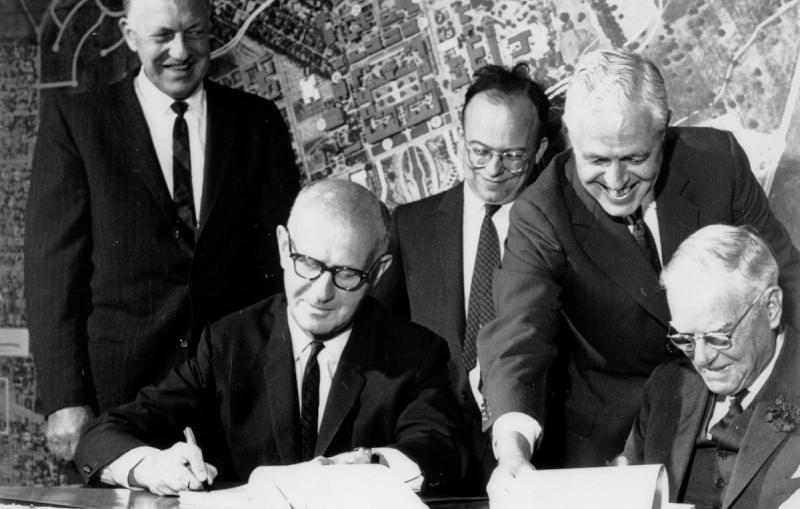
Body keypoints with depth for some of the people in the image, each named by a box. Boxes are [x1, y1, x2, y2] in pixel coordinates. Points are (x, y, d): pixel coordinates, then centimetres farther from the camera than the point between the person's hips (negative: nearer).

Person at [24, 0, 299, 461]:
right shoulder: (73, 121, 4)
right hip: (121, 387, -1)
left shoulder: (258, 123, 10)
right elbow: (54, 265, -1)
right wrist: (64, 401, -9)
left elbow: (284, 254, 8)